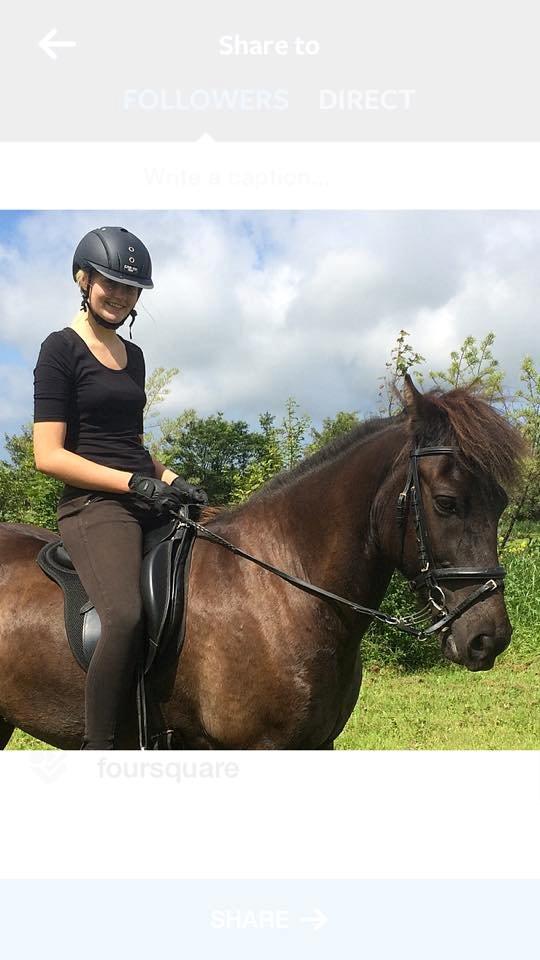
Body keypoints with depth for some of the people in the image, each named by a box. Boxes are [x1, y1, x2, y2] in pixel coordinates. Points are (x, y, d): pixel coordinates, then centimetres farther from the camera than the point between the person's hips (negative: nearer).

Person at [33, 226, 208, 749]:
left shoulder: (133, 355, 20)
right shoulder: (61, 349, -2)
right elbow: (48, 455, -9)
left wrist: (169, 478, 9)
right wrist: (135, 482, -16)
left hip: (147, 502, 8)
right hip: (94, 505, -8)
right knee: (127, 616, -32)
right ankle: (97, 747, -22)